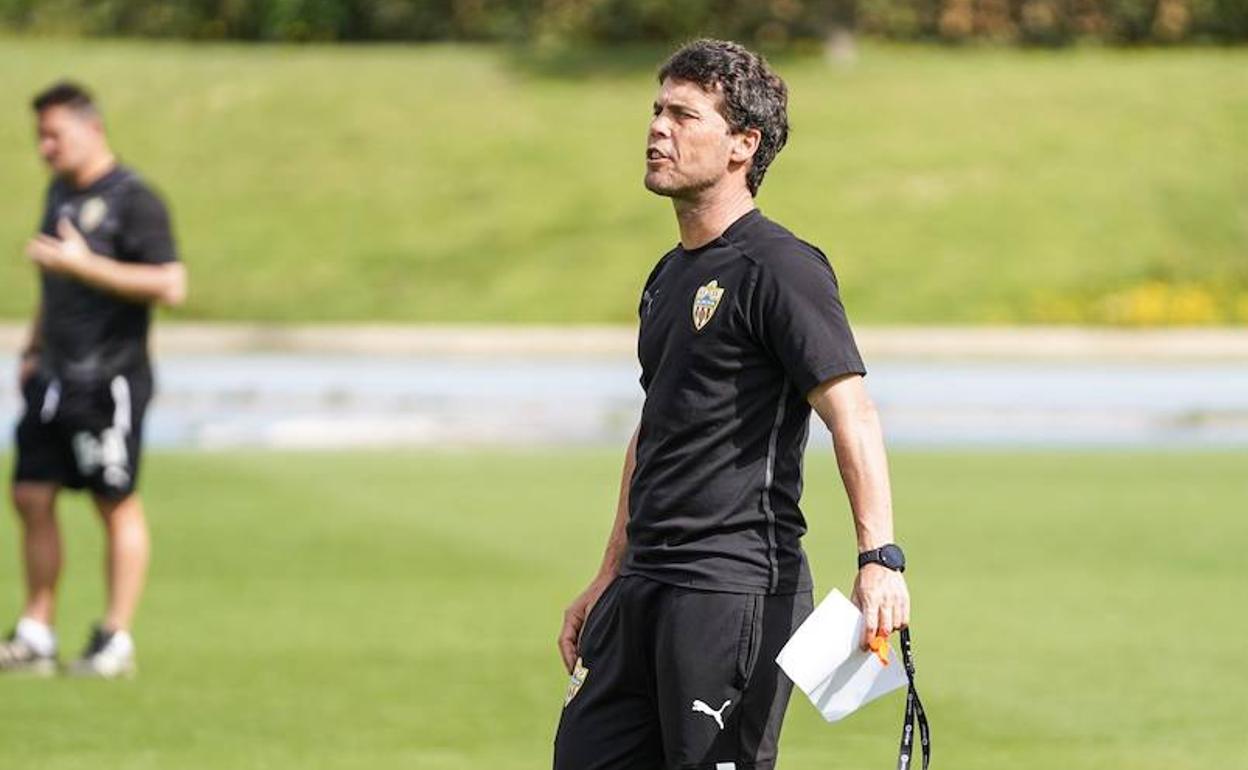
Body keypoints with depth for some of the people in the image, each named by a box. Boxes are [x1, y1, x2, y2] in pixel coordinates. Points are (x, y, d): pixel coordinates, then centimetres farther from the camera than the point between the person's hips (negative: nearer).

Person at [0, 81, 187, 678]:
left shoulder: (133, 198, -10)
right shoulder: (61, 192, 14)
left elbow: (170, 285, -18)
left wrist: (83, 264, -20)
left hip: (109, 378, -8)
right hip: (54, 377, 8)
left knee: (117, 505, -1)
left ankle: (116, 640, 5)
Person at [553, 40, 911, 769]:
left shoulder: (778, 266, -10)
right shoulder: (670, 276, 18)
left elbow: (851, 413, -18)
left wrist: (880, 558, -30)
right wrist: (611, 578, 28)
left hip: (735, 592, -9)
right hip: (647, 587, 9)